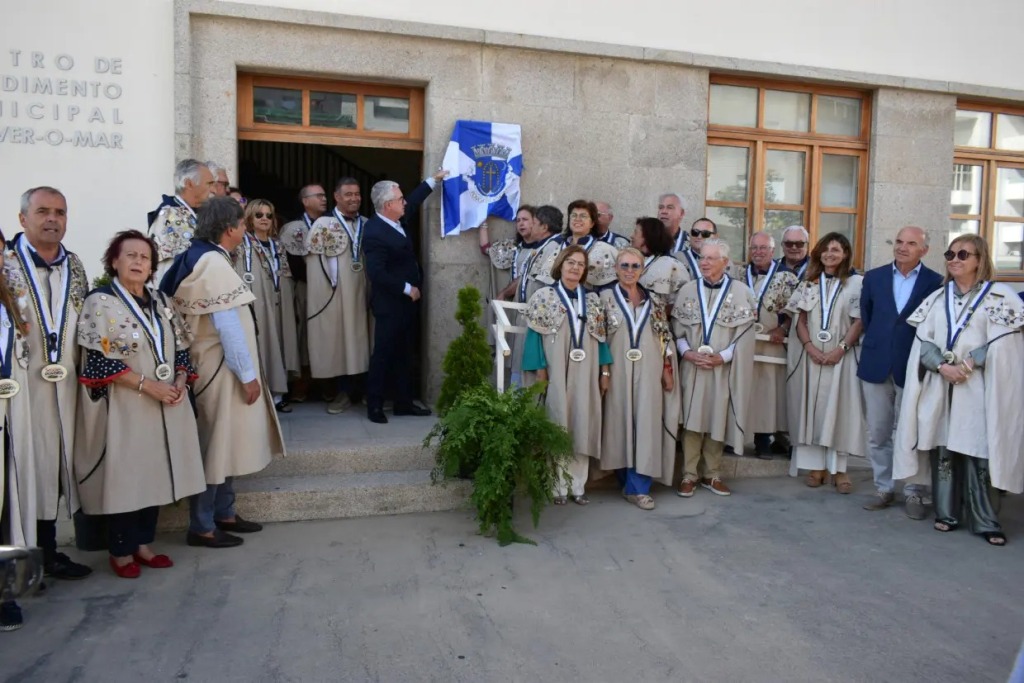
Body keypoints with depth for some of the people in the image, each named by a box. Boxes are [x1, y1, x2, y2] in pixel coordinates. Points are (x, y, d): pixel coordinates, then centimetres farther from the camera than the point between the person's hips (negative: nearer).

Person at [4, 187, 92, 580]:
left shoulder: (74, 266, 10)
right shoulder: (5, 264, -4)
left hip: (65, 387, 5)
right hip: (23, 385, -4)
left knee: (54, 464, 12)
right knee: (27, 464, 2)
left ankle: (47, 549, 24)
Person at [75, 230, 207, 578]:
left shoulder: (159, 301, 12)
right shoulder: (100, 302, -7)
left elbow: (180, 348, 13)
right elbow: (99, 359, -15)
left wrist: (180, 381, -6)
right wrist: (147, 384, -20)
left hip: (165, 405, 6)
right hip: (124, 407, -6)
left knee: (155, 476, 11)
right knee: (124, 478, 1)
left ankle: (143, 544, 24)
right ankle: (121, 551, 17)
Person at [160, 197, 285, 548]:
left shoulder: (197, 258, 11)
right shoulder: (214, 263, -19)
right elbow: (228, 325, -22)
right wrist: (247, 374, -18)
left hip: (213, 365, 10)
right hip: (220, 368, -10)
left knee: (222, 443, 17)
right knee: (215, 445, 0)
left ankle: (223, 512, 29)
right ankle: (202, 526, 12)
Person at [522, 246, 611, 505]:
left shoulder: (592, 299, 12)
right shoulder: (544, 296, 1)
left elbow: (600, 336, 11)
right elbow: (535, 335, -4)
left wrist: (605, 370, 5)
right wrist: (540, 371, -12)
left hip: (585, 372, 3)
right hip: (556, 372, -3)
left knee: (582, 426, 4)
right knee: (557, 425, -1)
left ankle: (578, 485, 12)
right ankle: (558, 486, 8)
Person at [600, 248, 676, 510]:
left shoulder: (653, 301, 12)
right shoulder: (605, 297, 3)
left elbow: (665, 337, 12)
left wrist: (667, 370, 6)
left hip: (648, 372, 2)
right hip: (618, 371, -2)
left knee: (646, 425, -3)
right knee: (621, 423, 3)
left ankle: (637, 486, 2)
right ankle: (632, 484, 15)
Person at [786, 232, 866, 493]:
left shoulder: (856, 283, 0)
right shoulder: (809, 282, 10)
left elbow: (859, 322, -3)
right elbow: (800, 320, 6)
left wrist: (841, 349, -14)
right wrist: (810, 347, -9)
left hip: (840, 355, -3)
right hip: (810, 354, 3)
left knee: (838, 409, 0)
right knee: (812, 407, 3)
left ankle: (838, 468, 5)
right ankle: (816, 465, 8)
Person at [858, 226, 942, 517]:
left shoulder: (936, 282, -3)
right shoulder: (873, 277, 7)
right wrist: (877, 343, 10)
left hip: (912, 368, -3)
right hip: (876, 365, 3)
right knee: (877, 433, 8)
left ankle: (913, 493, 16)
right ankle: (883, 488, 20)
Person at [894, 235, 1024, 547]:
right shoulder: (937, 298, 14)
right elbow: (923, 340, 5)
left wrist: (967, 364, -16)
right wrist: (942, 366, -11)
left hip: (979, 388, -3)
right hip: (939, 386, 4)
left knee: (979, 452, -5)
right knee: (942, 449, 5)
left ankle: (985, 521, 5)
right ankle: (947, 513, 16)